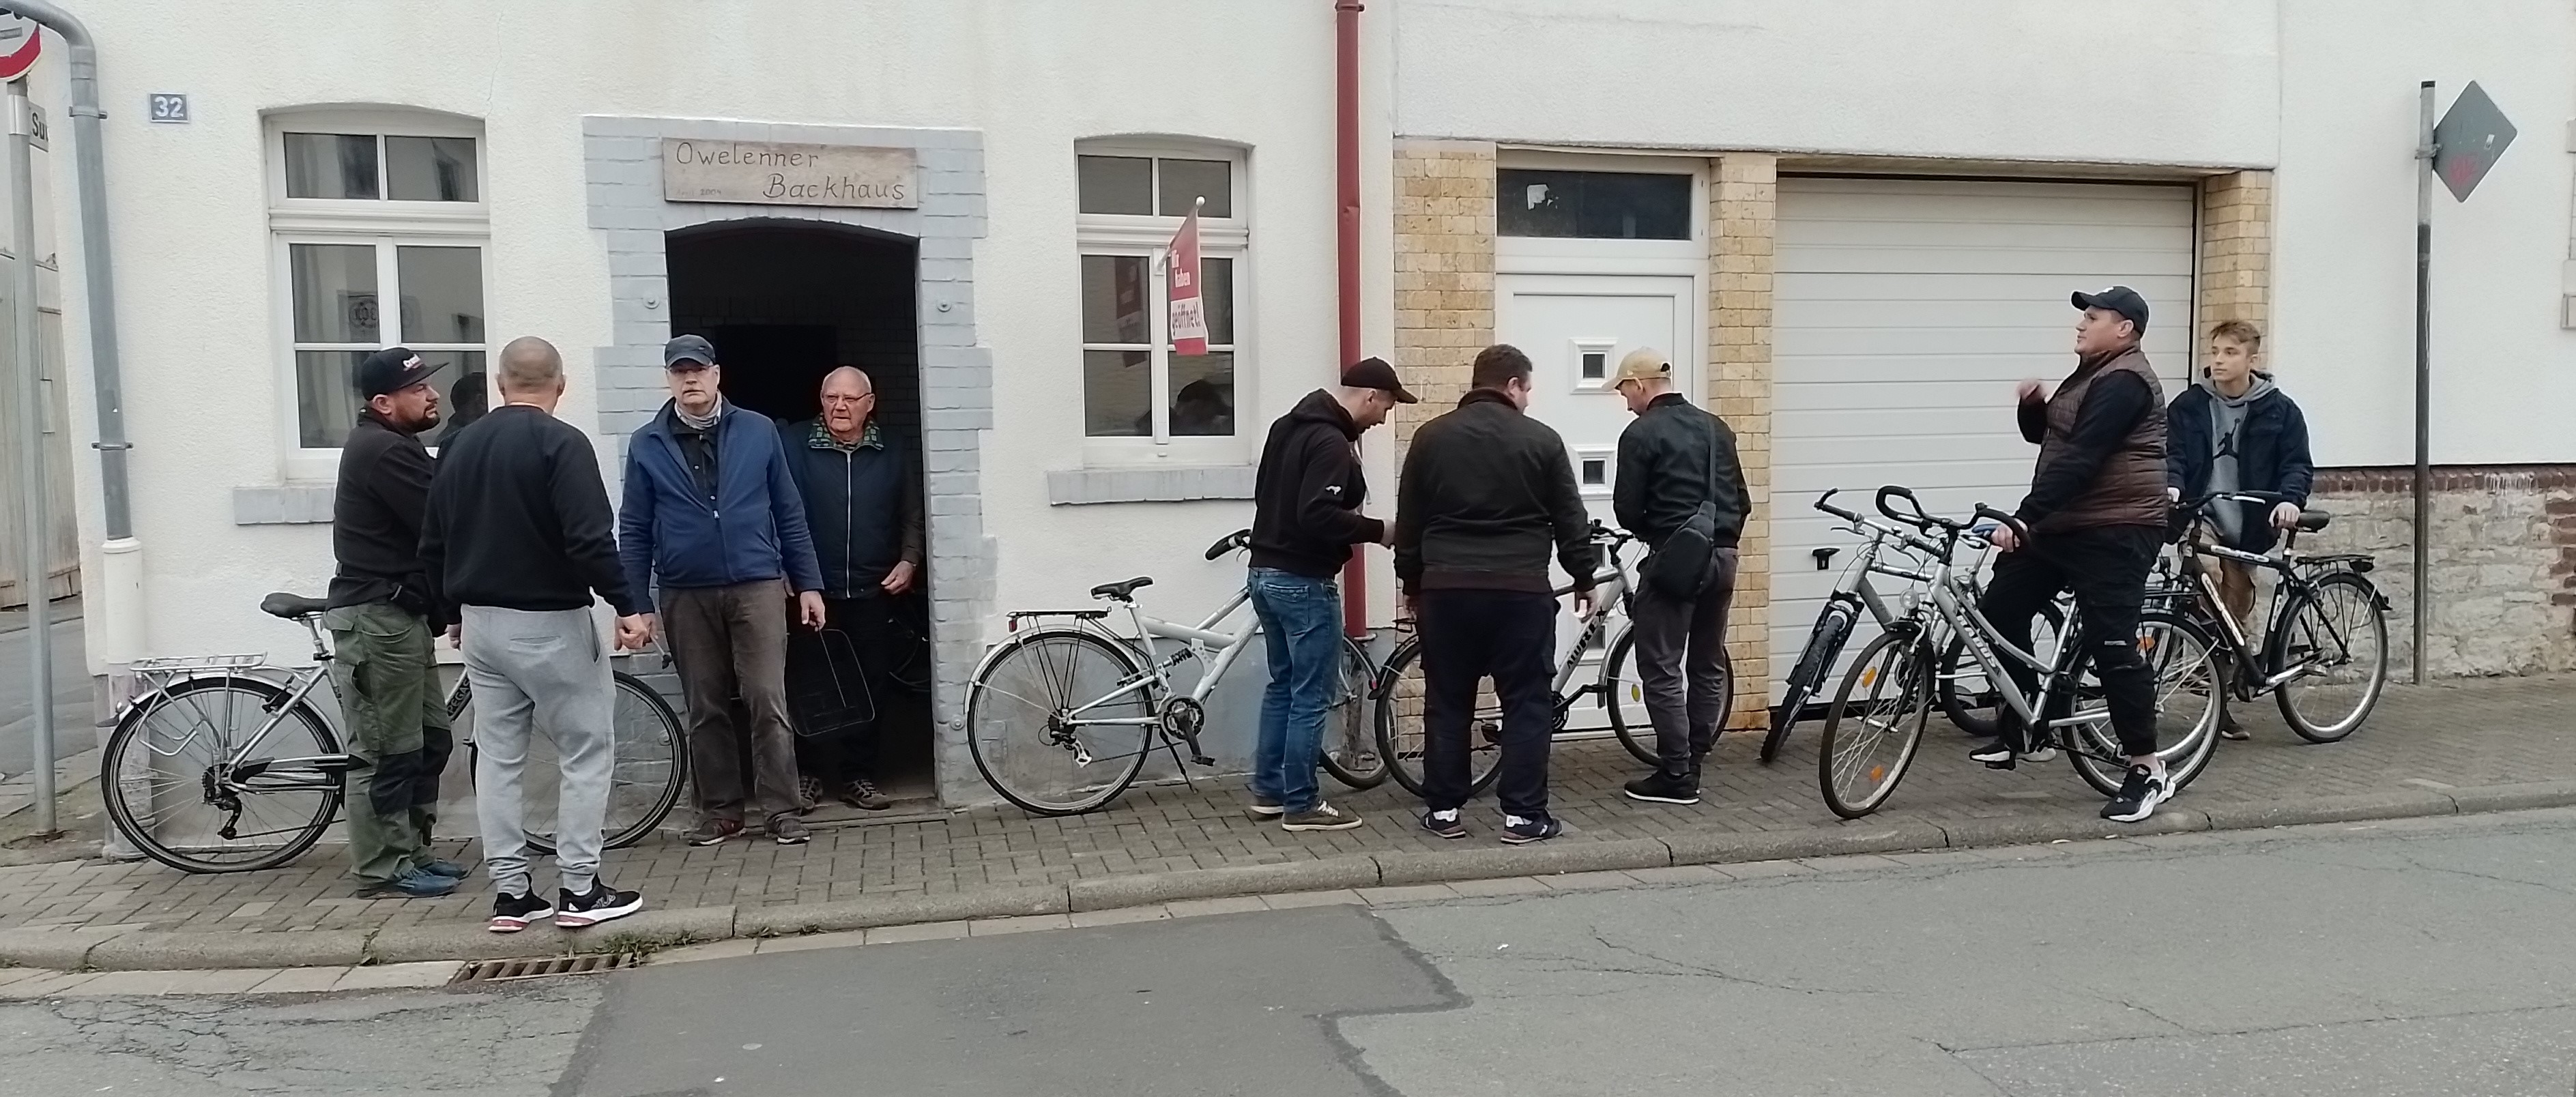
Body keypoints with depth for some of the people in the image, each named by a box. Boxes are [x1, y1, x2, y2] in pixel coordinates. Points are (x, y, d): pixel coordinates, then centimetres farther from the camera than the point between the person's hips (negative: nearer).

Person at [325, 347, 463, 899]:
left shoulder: (384, 444, 17)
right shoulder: (387, 451, -16)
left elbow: (425, 528, 14)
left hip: (397, 615, 10)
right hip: (377, 618, -10)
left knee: (430, 741, 14)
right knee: (390, 751, -4)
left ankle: (411, 851, 23)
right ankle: (383, 870, 4)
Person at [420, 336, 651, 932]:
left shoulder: (461, 446, 10)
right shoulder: (562, 442, -12)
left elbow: (432, 544, 14)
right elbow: (590, 538, -21)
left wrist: (455, 611, 25)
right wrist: (626, 606, -15)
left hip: (480, 622, 7)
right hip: (549, 622, -7)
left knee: (497, 757, 10)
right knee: (585, 751, 3)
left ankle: (510, 894, 13)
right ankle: (579, 890, 2)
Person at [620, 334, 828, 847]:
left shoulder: (759, 431, 3)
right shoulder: (646, 445, 3)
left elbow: (789, 512, 6)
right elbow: (634, 531, 5)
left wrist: (808, 583, 4)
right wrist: (637, 604, 1)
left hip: (757, 586, -1)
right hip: (686, 596, 1)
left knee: (768, 703, -4)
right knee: (706, 710, 9)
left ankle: (781, 810, 3)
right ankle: (720, 809, 19)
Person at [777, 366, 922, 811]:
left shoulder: (890, 458, 9)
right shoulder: (793, 445, -1)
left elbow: (912, 517, 15)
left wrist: (909, 561, 2)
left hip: (872, 595, 3)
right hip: (812, 593, -2)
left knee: (869, 687, 5)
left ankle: (856, 776, 15)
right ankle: (809, 774, 14)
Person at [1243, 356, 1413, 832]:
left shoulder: (1288, 425, 12)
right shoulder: (1332, 443, -18)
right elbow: (1318, 514, -28)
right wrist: (1377, 531, -15)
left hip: (1266, 573, 10)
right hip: (1304, 582, -10)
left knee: (1282, 685, 18)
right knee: (1312, 695, -1)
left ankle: (1268, 792, 23)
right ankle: (1301, 805, 5)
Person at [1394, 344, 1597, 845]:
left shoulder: (1432, 437, 7)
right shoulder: (1541, 439, 1)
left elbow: (1408, 521, 9)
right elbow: (1571, 521, 4)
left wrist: (1411, 583, 19)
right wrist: (1584, 580, 15)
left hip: (1446, 588, 2)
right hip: (1521, 590, -2)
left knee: (1447, 703, 10)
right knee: (1529, 702, 6)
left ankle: (1443, 809, 14)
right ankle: (1523, 814, 6)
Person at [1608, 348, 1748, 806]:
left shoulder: (1641, 434, -7)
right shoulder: (1716, 428, 14)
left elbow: (1627, 509, -8)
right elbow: (1740, 499, 16)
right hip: (1722, 560, 7)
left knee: (1662, 671, -1)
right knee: (1708, 668, 13)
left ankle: (1676, 776, -1)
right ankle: (1694, 764, 19)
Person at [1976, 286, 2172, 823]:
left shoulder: (2124, 382, -15)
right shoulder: (2092, 375, 19)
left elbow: (2078, 460, -25)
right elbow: (2042, 434, 21)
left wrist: (2023, 519, -31)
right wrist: (2032, 404, -2)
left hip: (2114, 535, -10)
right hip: (2062, 526, 11)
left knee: (2111, 647, -11)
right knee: (2000, 610, 9)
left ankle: (2148, 770, 0)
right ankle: (2028, 732, 20)